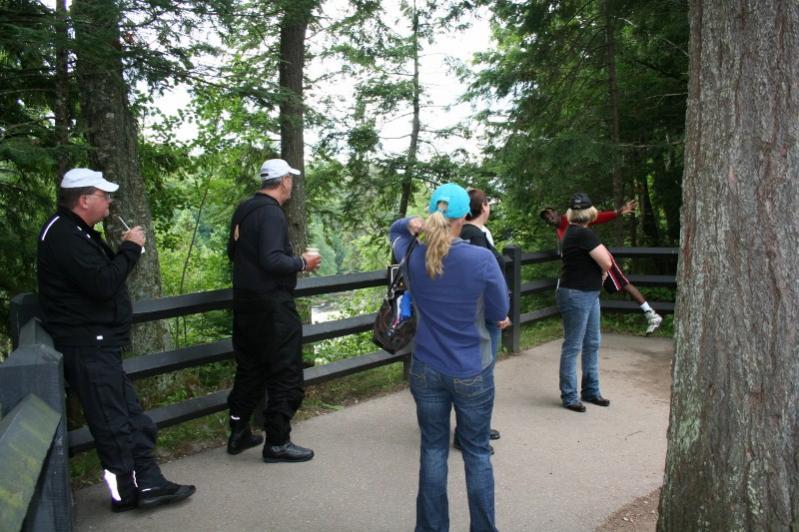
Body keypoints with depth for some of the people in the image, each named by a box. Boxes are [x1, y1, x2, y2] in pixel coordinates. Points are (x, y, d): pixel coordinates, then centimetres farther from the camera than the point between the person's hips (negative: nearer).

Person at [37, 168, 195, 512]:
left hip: (99, 343, 11)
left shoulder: (75, 232, 17)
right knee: (113, 422, -2)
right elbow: (102, 284, -24)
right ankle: (126, 492, 11)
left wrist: (124, 250, 6)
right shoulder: (63, 235, -17)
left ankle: (149, 483, 16)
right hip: (88, 347, -11)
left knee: (131, 416, 11)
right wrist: (131, 249, -14)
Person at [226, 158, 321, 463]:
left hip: (245, 301, 9)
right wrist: (302, 263, -12)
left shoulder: (244, 209, 9)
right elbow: (272, 261, -26)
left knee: (249, 369, 19)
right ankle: (277, 443, 10)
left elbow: (233, 252, 18)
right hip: (272, 306, -9)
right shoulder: (271, 213, -17)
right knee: (286, 375, 2)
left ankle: (238, 433, 28)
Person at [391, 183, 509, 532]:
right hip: (472, 372, -2)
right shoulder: (482, 259, -16)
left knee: (433, 450, 14)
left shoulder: (412, 257, -6)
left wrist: (411, 225, -4)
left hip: (427, 370, 2)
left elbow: (396, 231, 17)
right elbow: (499, 312, -5)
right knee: (477, 453, 13)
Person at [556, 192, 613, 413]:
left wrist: (600, 272, 0)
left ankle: (590, 391, 25)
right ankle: (569, 396, 8)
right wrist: (603, 271, 3)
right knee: (573, 347, -1)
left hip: (589, 294, 10)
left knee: (592, 344, 15)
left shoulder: (573, 232, 12)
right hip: (576, 295, -10)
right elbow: (606, 263, -18)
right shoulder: (583, 234, -18)